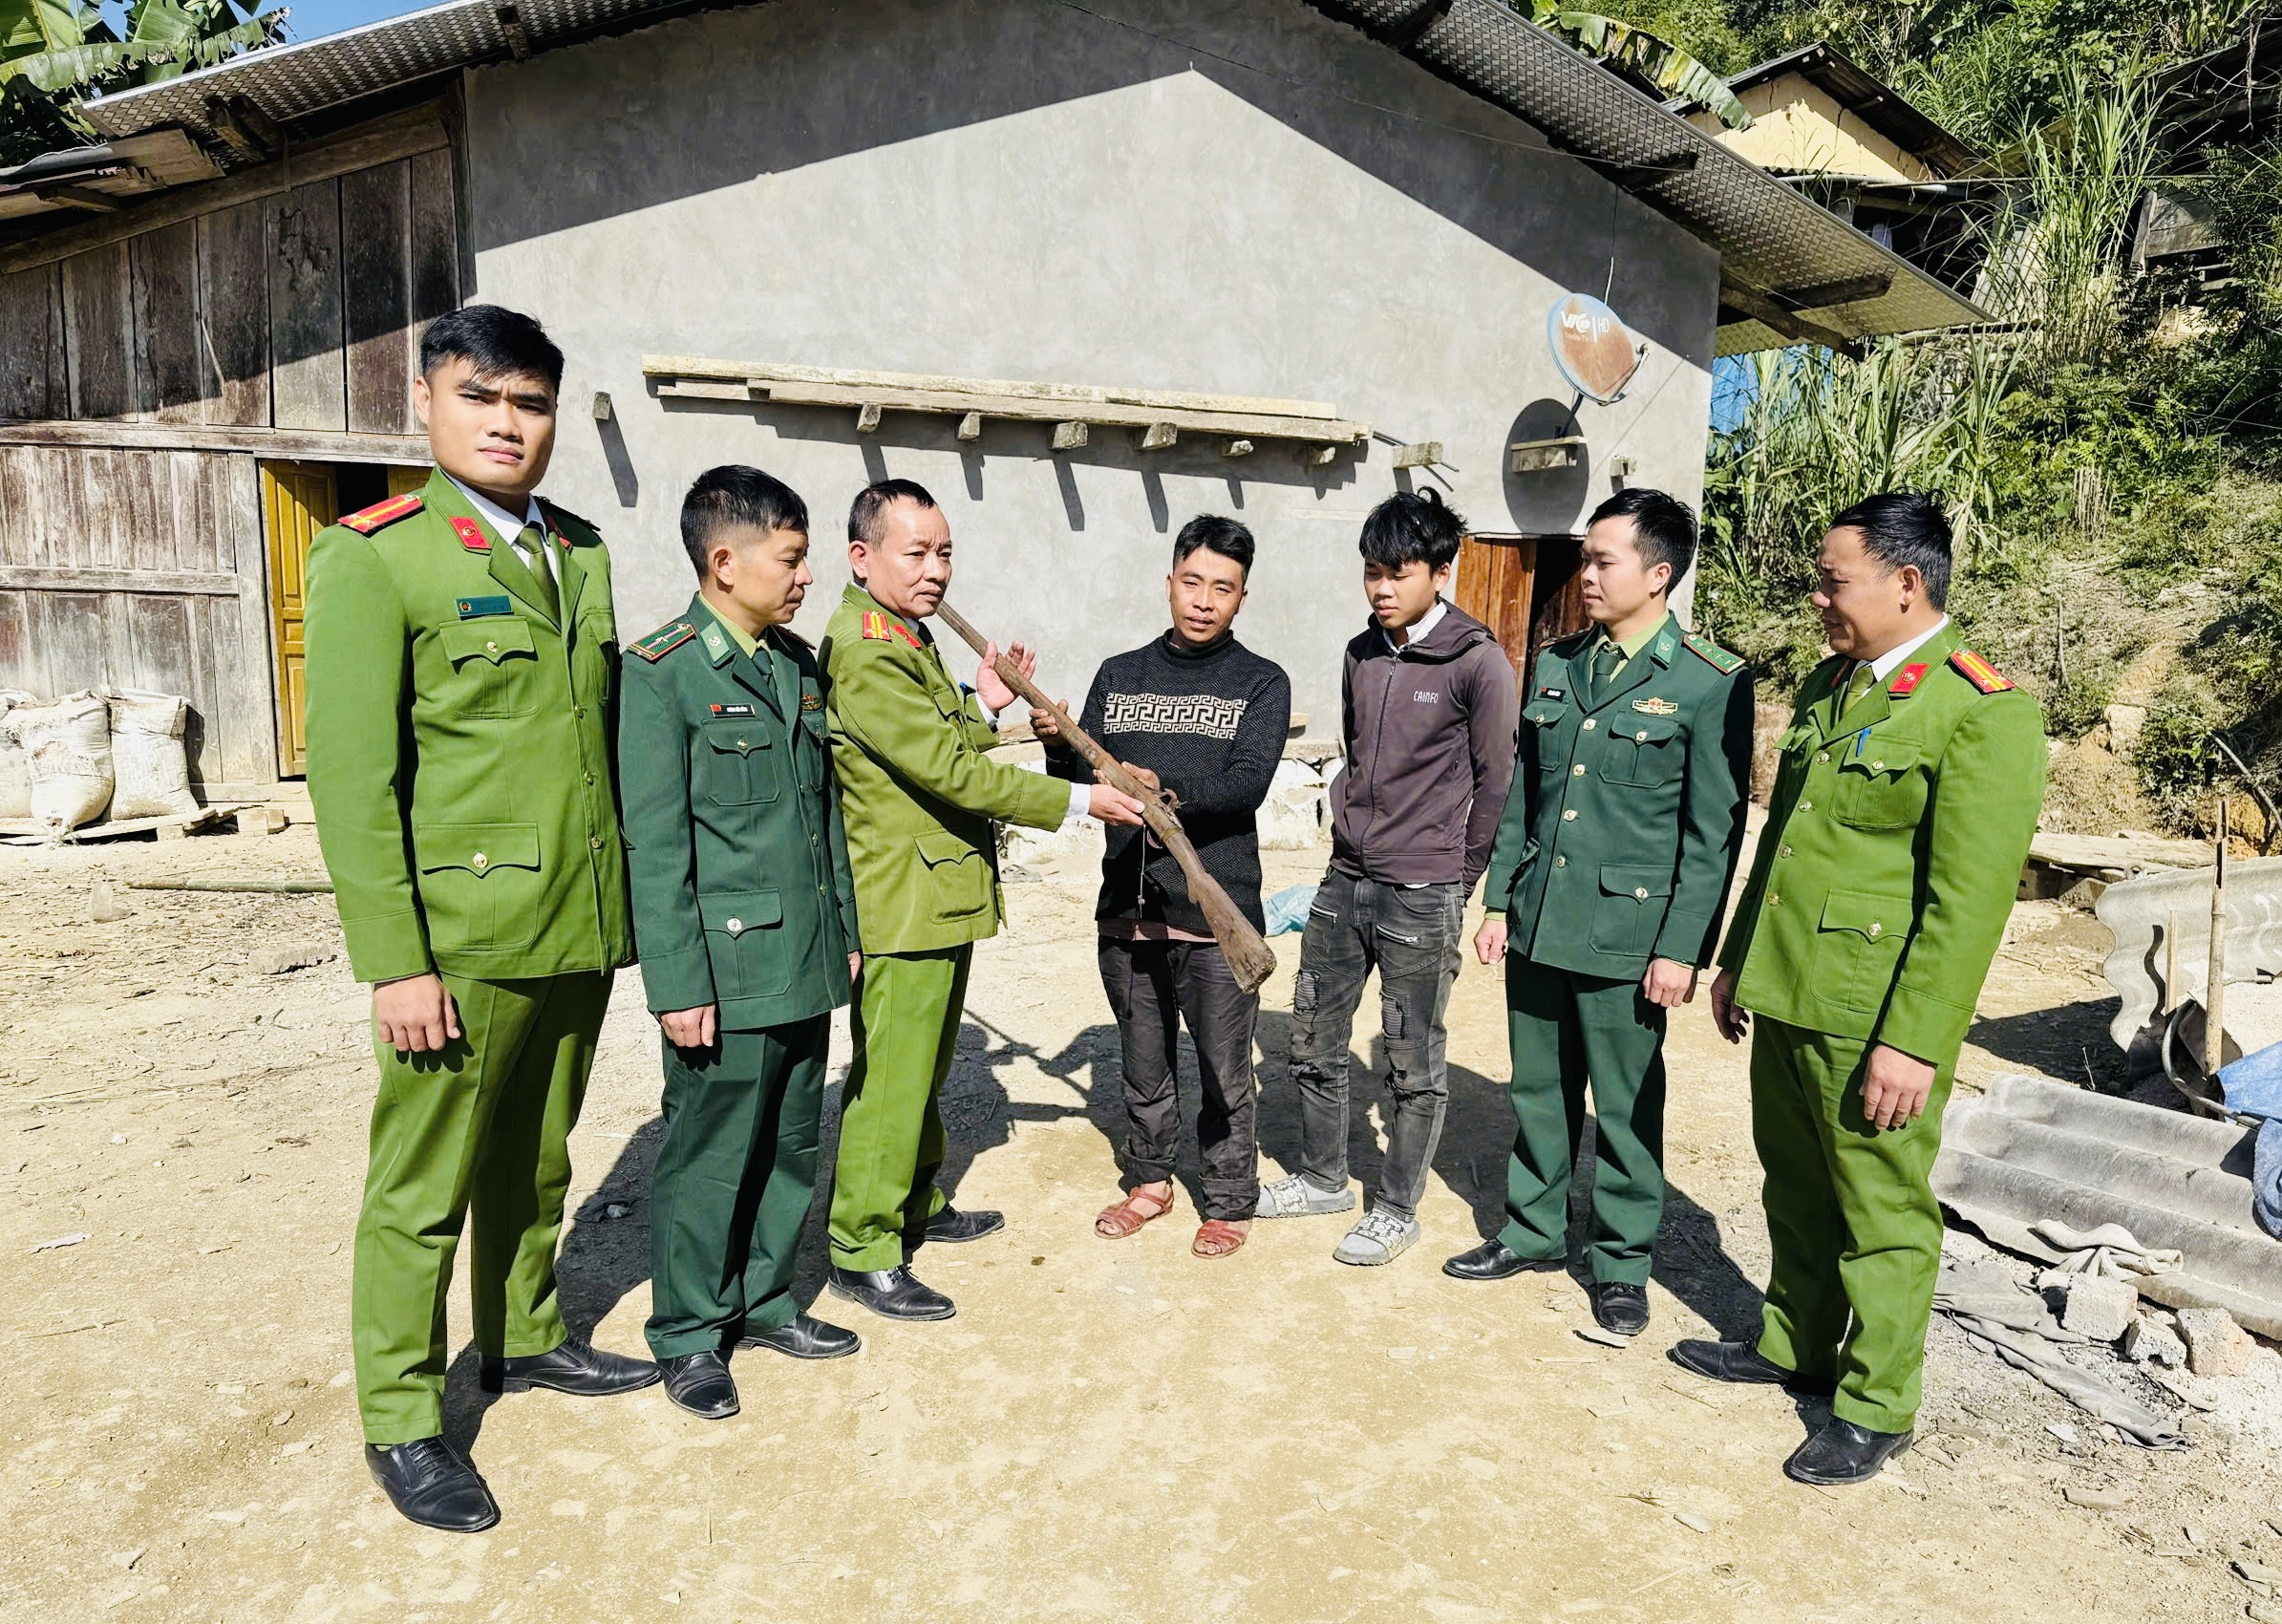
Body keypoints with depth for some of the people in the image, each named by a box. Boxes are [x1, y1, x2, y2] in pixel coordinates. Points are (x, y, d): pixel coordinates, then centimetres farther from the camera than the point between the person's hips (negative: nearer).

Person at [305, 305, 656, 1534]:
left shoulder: (580, 554, 12)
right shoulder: (372, 558, -7)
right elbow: (350, 776, -12)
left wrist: (625, 903, 11)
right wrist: (394, 965, -15)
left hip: (580, 934, 6)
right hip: (463, 942, -6)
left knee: (537, 1161, 20)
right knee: (424, 1189, 7)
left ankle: (525, 1339, 39)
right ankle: (401, 1421, 24)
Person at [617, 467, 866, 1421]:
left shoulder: (798, 664, 11)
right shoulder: (661, 671, -11)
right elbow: (654, 845, -13)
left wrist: (845, 930, 15)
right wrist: (679, 986, -14)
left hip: (807, 965, 7)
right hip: (726, 971, -7)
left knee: (790, 1148, 17)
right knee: (709, 1159, 7)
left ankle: (764, 1301, 35)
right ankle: (688, 1334, 25)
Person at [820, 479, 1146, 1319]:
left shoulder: (908, 639, 14)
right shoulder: (865, 650, -20)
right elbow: (949, 769, -23)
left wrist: (980, 705, 6)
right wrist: (1077, 801, -19)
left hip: (940, 895, 11)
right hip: (903, 901, -10)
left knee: (924, 1065, 22)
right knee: (890, 1077, -1)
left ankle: (917, 1204, 38)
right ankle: (862, 1253, 13)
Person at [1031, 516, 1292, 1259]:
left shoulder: (1261, 682, -1)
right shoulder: (1119, 675, 9)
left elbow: (1248, 781, -16)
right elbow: (1083, 779, 5)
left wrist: (1168, 791, -32)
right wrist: (1058, 746, -16)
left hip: (1217, 915, -3)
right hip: (1128, 906, 3)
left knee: (1223, 1071, 9)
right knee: (1144, 1064, 18)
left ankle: (1230, 1201, 28)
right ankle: (1150, 1181, 37)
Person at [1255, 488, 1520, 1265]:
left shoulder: (1478, 663, -10)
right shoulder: (1362, 655, 9)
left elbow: (1495, 784, -7)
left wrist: (1453, 881, -3)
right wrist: (1353, 838, 14)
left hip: (1421, 897, -7)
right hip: (1344, 882, 7)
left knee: (1412, 1063, 5)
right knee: (1313, 1037, 15)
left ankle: (1397, 1210, 22)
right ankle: (1322, 1178, 34)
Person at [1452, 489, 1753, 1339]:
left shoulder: (1710, 683, -9)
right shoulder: (1556, 664, 8)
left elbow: (1715, 831, -9)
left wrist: (1682, 948, -12)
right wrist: (1499, 900, 9)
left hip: (1625, 934, -5)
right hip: (1537, 922, 5)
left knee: (1627, 1107, 8)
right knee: (1538, 1093, 16)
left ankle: (1622, 1261, 25)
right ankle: (1534, 1230, 34)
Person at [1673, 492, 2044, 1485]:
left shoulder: (1983, 712, -14)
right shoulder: (1827, 685, 11)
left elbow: (1970, 902, -18)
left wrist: (1914, 1042, -19)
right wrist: (1736, 960, 17)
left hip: (1873, 1021, -7)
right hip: (1784, 997, 8)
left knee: (1883, 1215, 8)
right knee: (1796, 1191, 21)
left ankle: (1876, 1409, 25)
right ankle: (1795, 1343, 39)